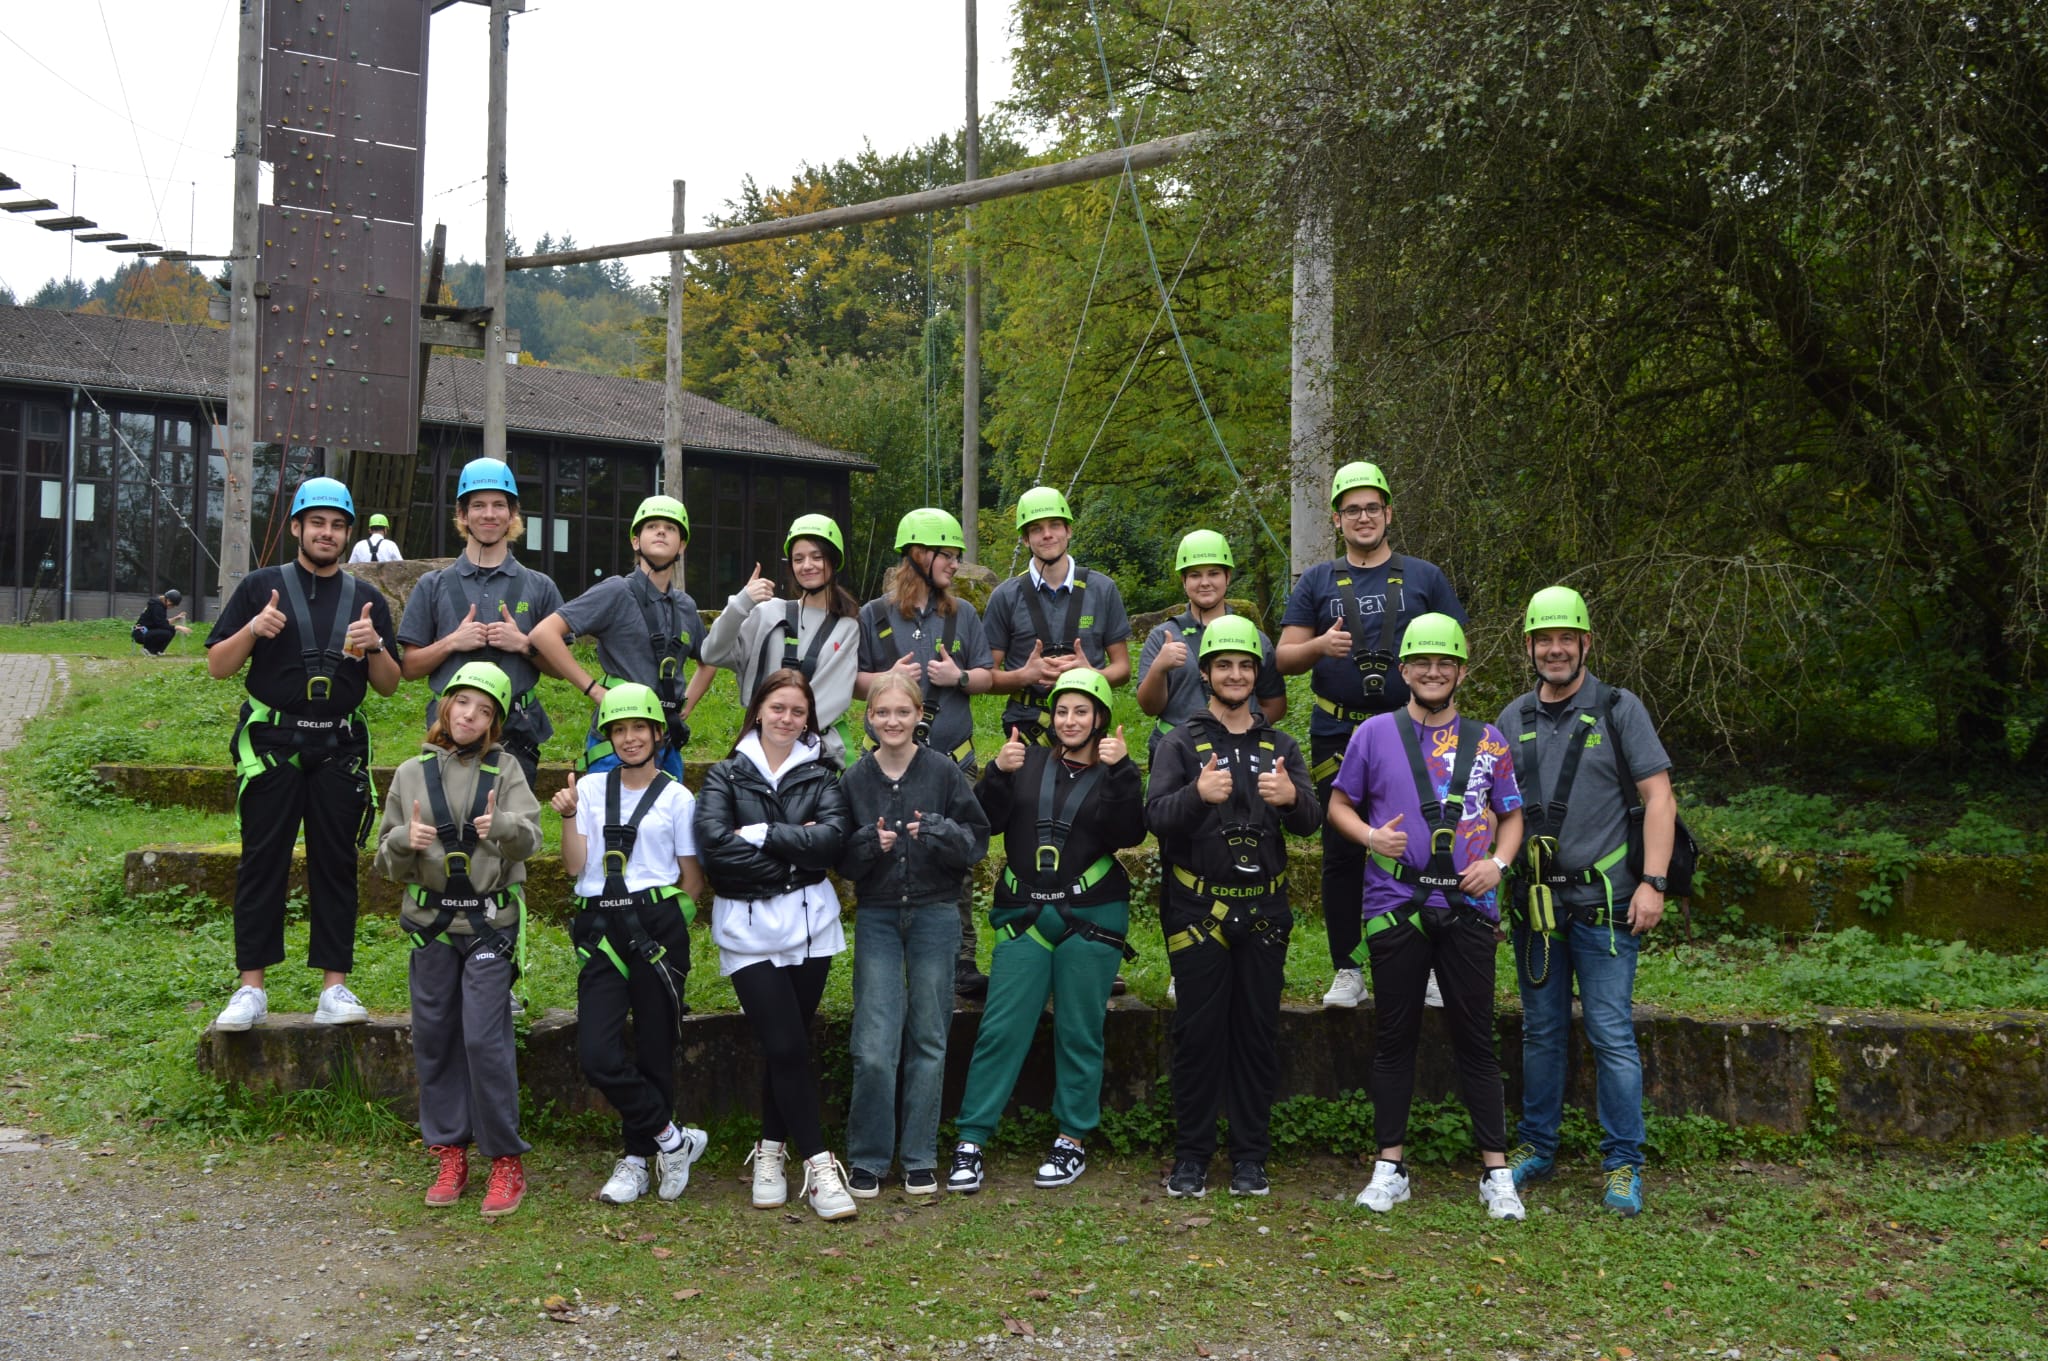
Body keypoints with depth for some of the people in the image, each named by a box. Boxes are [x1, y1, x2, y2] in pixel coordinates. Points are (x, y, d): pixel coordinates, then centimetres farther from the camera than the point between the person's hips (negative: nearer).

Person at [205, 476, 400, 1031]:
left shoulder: (367, 599, 13)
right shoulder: (261, 587, 7)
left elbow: (389, 685, 12)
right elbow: (217, 666, 5)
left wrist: (374, 647, -8)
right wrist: (252, 629, -13)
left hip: (340, 750, 2)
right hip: (271, 744, -2)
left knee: (336, 865, 1)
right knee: (262, 862, -2)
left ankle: (335, 987, 5)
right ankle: (250, 989, 2)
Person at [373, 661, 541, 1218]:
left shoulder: (505, 771, 1)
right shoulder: (412, 774, 7)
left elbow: (531, 836, -13)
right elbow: (386, 860, 9)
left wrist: (503, 827, -36)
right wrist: (406, 841, -14)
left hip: (490, 921, -3)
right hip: (430, 921, 3)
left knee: (485, 1037, -9)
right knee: (433, 1037, 6)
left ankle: (506, 1160, 2)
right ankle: (450, 1155, 19)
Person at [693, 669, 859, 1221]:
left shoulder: (819, 775, 8)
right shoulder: (727, 775, 4)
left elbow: (833, 836, -10)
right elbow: (713, 842, -13)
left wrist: (761, 834, -14)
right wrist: (793, 857, -11)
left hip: (809, 923, 2)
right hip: (748, 927, -2)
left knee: (788, 1044, 6)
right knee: (785, 1045, -8)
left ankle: (771, 1150, 23)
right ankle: (819, 1165, 0)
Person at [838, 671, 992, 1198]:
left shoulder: (943, 772, -1)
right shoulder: (854, 780, 3)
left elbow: (977, 839, -1)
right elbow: (839, 858, 6)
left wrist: (938, 832, -19)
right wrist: (869, 843, -14)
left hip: (935, 916, 0)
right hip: (877, 919, 1)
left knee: (928, 1041, 6)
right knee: (873, 1049, -5)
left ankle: (920, 1159, 17)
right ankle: (867, 1159, 9)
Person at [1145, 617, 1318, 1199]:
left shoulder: (1280, 746, 12)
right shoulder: (1181, 742, 4)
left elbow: (1311, 821, 0)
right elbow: (1155, 817, -9)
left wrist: (1291, 796, -23)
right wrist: (1197, 794, -30)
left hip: (1263, 910, 2)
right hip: (1198, 908, -2)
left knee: (1258, 1034, 5)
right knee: (1198, 1034, -1)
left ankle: (1250, 1156, 14)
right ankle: (1192, 1154, 10)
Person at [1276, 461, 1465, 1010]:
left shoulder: (1424, 577, 11)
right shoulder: (1317, 582, 11)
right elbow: (1285, 657, 6)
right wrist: (1321, 645, -14)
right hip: (1337, 736, 1)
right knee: (1341, 853, 2)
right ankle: (1346, 971, 11)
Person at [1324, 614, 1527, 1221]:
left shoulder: (1487, 739, 9)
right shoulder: (1375, 734, 5)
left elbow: (1512, 813, 15)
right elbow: (1339, 803, 11)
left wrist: (1498, 861, -4)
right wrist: (1370, 835, -9)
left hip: (1468, 906, 1)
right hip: (1395, 906, 0)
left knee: (1475, 1038, 4)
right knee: (1395, 1038, 7)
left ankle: (1496, 1171, 11)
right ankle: (1389, 1166, 16)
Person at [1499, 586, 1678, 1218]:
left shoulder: (1619, 710, -1)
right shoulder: (1513, 719, 10)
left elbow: (1658, 798, -4)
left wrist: (1652, 882, -13)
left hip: (1602, 901, -4)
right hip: (1534, 901, 4)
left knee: (1612, 1035, -3)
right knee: (1541, 1031, 13)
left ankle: (1623, 1164, 8)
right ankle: (1536, 1147, 25)